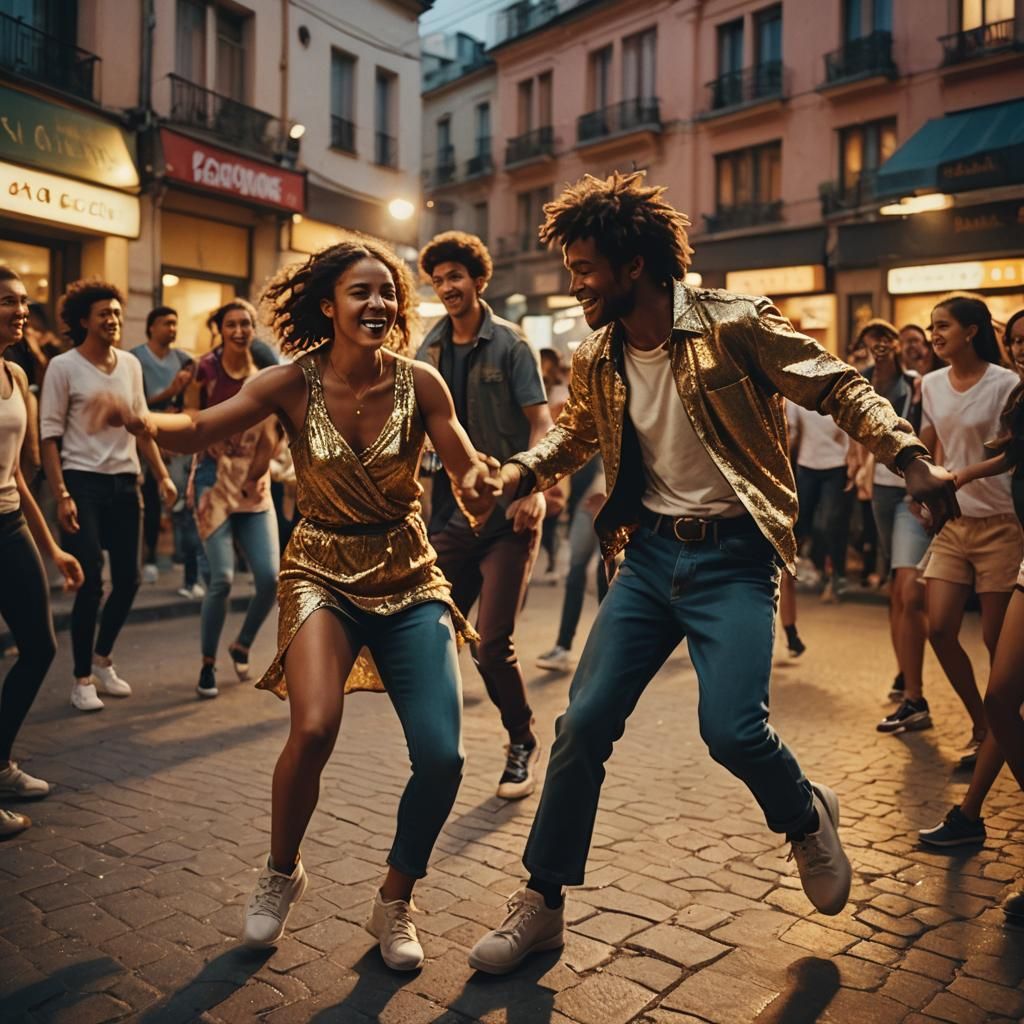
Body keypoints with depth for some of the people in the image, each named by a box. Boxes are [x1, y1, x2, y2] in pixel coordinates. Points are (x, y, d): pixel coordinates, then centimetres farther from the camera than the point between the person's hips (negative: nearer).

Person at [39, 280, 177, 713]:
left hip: (125, 482, 5)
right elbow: (49, 434, -8)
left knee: (128, 579, 7)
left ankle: (102, 658, 30)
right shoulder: (63, 367, -6)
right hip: (83, 482, -5)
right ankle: (82, 678, 9)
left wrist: (162, 474, 8)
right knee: (91, 582, -6)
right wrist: (61, 495, -15)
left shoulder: (131, 364, 9)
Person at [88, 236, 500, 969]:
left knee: (441, 758, -10)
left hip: (410, 579, 2)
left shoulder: (419, 383, -9)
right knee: (315, 728, -25)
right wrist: (141, 421, -33)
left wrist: (483, 485, -30)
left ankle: (395, 902, 19)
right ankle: (281, 873, 9)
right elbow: (201, 429, -12)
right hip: (324, 575, -1)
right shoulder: (293, 385, -9)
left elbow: (469, 476, -6)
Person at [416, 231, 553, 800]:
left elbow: (541, 424, -9)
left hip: (507, 515, -5)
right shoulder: (430, 349, 10)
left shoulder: (510, 344, -4)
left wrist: (534, 487, -24)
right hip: (451, 513, 5)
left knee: (493, 645, -7)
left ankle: (524, 743, 17)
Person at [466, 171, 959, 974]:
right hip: (650, 553, 5)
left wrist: (911, 459, -21)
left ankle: (807, 819, 20)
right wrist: (518, 473, 8)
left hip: (733, 556, -4)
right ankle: (542, 903, 16)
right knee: (584, 724, -1)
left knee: (730, 729, -18)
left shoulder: (734, 325, -11)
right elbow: (574, 433, 24)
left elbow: (839, 387, -7)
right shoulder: (596, 361, 4)